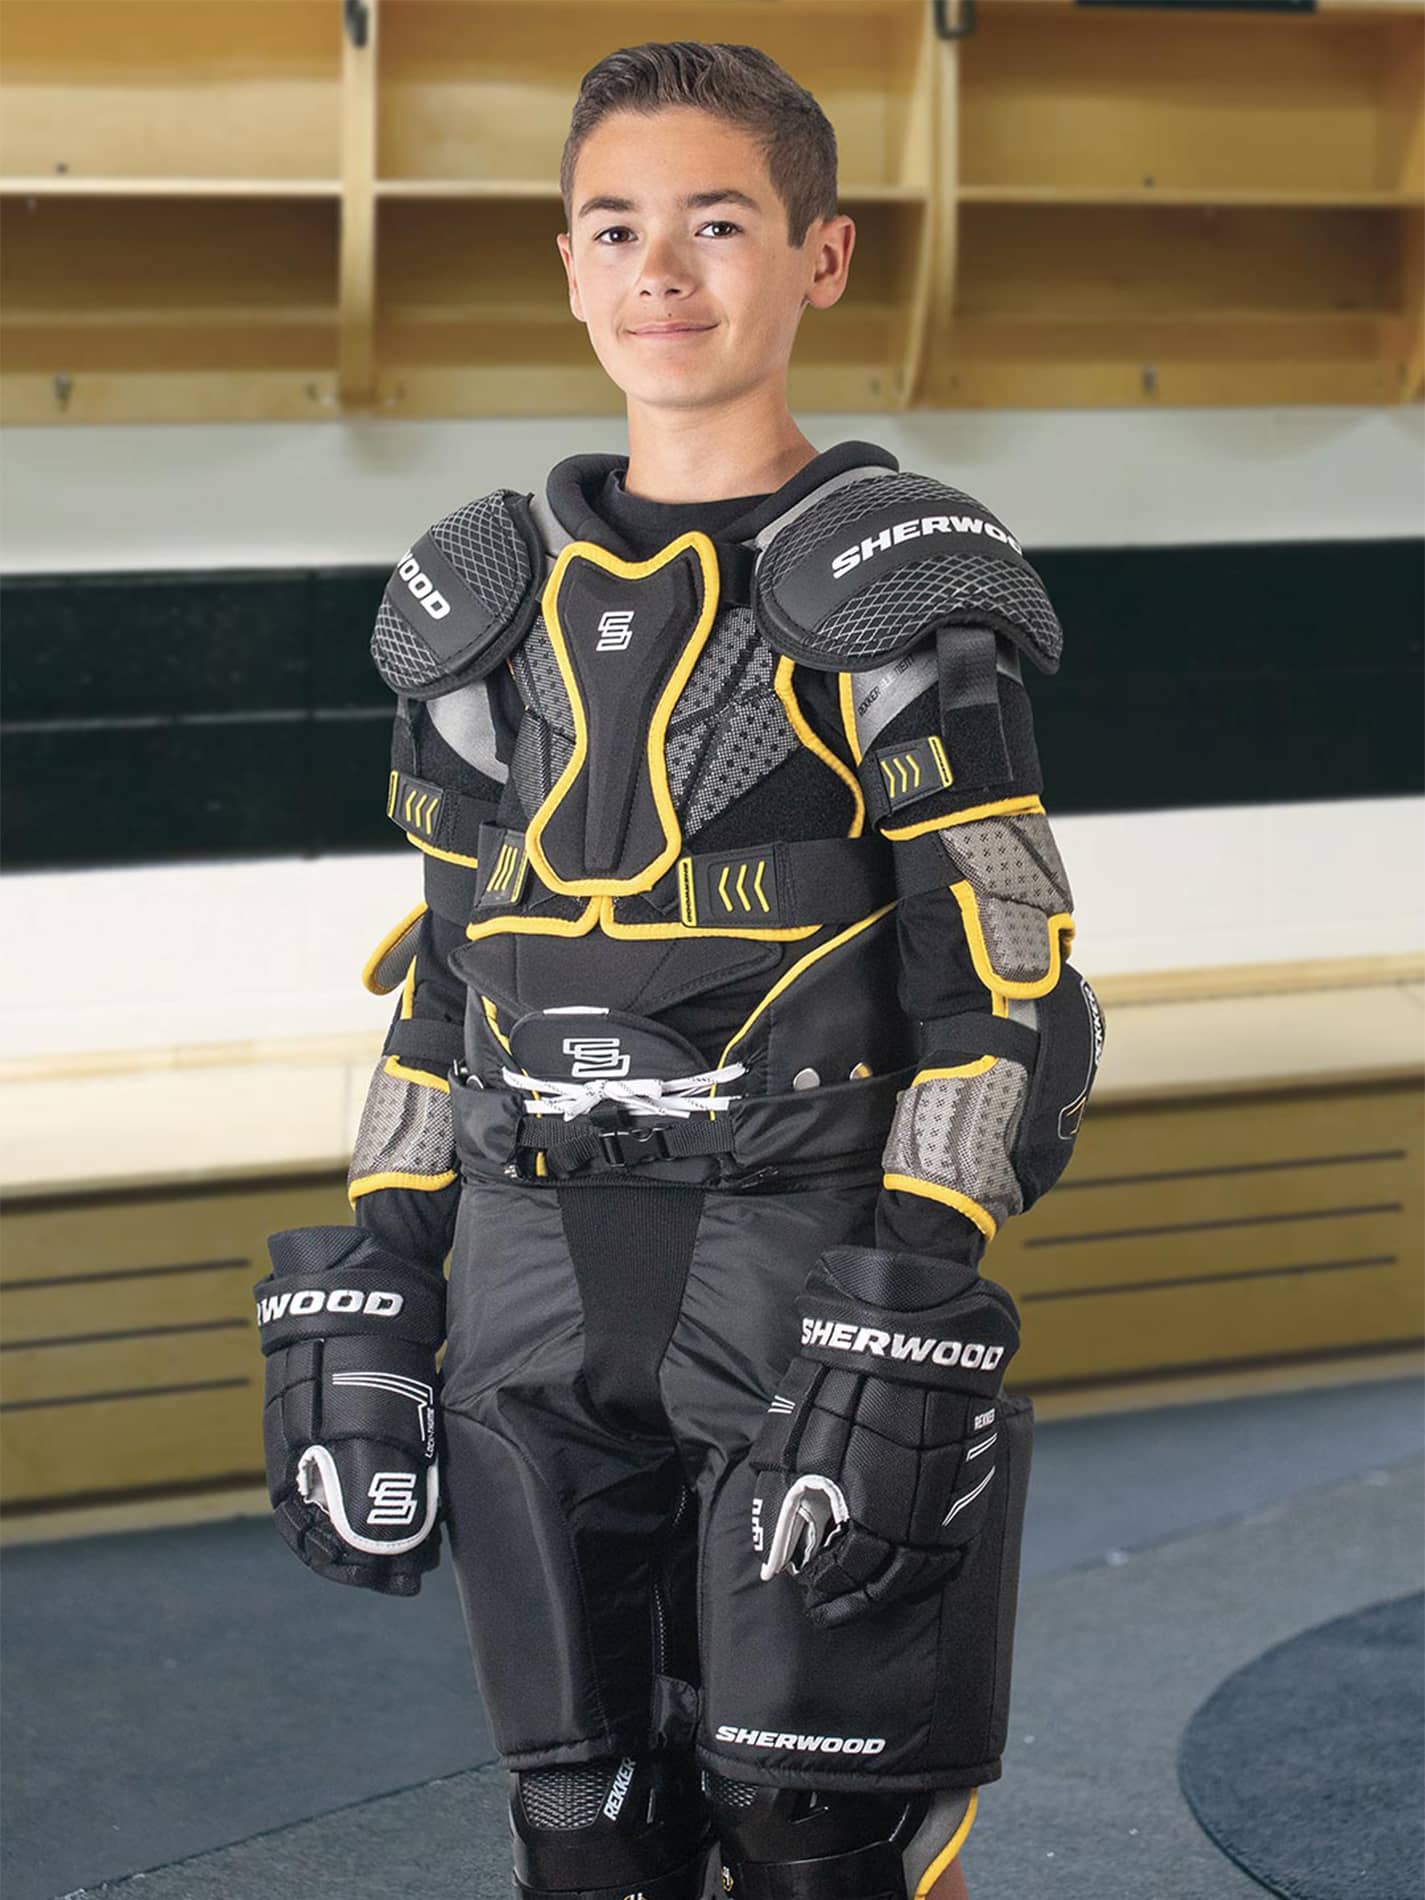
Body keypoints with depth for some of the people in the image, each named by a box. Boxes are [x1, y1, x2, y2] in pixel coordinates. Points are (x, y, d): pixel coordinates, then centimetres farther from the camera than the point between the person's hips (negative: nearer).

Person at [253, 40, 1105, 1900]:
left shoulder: (893, 601, -4)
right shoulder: (495, 606, 11)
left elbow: (1006, 998, -8)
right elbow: (445, 986, 15)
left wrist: (911, 1339, -17)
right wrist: (368, 1313, 10)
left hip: (816, 1270, -5)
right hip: (542, 1300, 5)